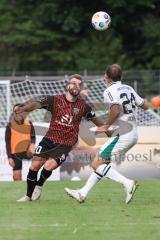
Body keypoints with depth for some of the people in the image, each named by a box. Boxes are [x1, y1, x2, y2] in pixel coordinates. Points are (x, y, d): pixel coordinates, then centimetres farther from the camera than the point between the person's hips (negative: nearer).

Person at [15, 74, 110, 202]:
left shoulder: (83, 106, 2)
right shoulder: (55, 100, -3)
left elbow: (95, 119, 19)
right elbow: (36, 104, -17)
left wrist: (107, 131, 29)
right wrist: (22, 109, -37)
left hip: (65, 145, -1)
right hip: (49, 139, 1)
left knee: (48, 166, -20)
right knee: (34, 166, -6)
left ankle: (39, 186, 11)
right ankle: (29, 195, 16)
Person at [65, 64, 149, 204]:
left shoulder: (110, 91, -11)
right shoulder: (128, 89, 13)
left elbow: (116, 110, -28)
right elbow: (145, 106, 20)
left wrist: (106, 126, -14)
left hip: (122, 134, -9)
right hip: (133, 135, 9)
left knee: (97, 164, -6)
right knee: (101, 163, 16)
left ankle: (127, 183, -17)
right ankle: (83, 193, 19)